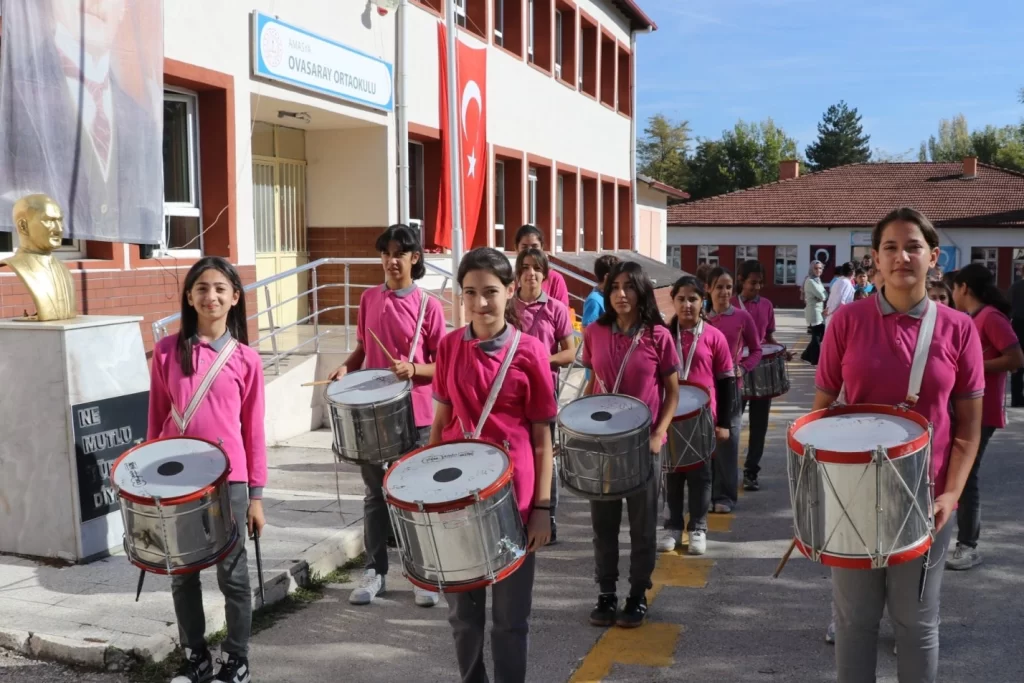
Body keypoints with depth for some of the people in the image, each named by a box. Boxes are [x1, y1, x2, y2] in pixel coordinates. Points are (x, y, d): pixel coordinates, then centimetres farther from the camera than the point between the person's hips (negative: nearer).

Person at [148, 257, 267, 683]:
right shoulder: (167, 351, 0)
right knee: (182, 574, 13)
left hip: (228, 480, -2)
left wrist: (256, 494, 0)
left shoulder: (246, 359, -3)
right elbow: (157, 420, 6)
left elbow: (254, 430, 0)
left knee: (232, 574, 8)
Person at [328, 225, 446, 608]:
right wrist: (346, 368, -3)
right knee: (375, 493, 12)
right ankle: (374, 571, 23)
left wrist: (413, 368, -23)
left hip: (415, 415, -3)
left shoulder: (429, 307, -7)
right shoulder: (369, 299, 5)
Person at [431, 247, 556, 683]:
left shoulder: (530, 352, -7)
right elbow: (442, 420, 9)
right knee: (462, 610, 15)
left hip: (513, 495, -3)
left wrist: (542, 506, -7)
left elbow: (542, 436, -4)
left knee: (511, 615, 9)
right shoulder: (450, 347, 1)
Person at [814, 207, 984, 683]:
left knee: (917, 621, 13)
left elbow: (968, 426, 1)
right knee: (855, 617, 12)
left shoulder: (958, 330, -3)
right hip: (854, 493, 0)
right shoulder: (848, 320, -5)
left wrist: (951, 493, -10)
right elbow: (822, 408, 1)